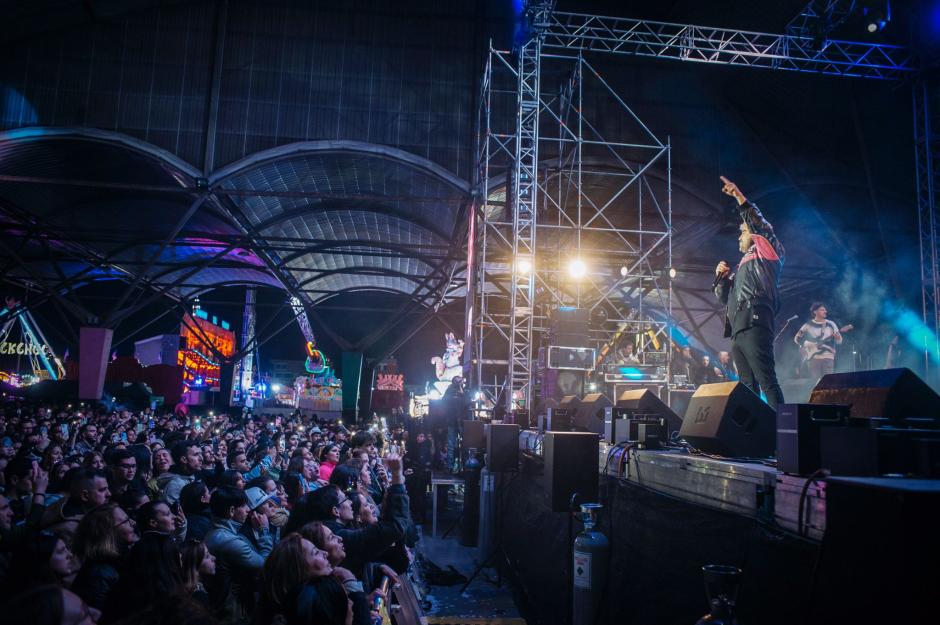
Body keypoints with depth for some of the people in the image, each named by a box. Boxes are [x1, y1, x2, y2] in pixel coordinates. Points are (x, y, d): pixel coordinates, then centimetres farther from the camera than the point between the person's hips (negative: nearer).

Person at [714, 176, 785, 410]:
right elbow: (723, 297, 29)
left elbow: (761, 226, -7)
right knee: (748, 386, 6)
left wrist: (741, 200, -11)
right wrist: (721, 276, 12)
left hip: (754, 327, -9)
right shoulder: (742, 267, 30)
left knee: (767, 382, -15)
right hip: (737, 331, 9)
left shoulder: (765, 255, 9)